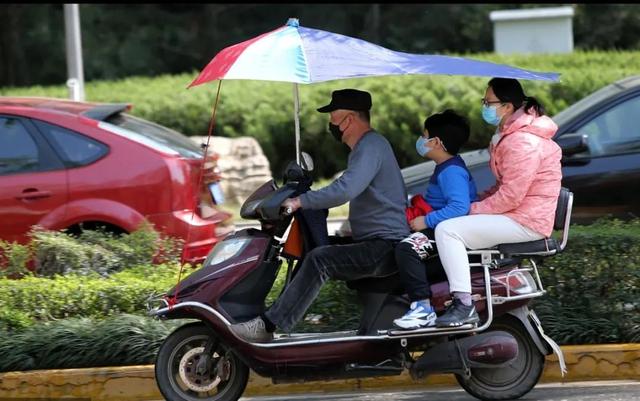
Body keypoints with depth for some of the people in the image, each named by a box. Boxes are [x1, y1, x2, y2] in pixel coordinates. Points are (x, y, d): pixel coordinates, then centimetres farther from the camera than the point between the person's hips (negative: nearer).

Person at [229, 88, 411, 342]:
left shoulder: (371, 147, -15)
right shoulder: (365, 147, 21)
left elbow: (344, 190, -30)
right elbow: (347, 189, 34)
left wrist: (300, 202, -25)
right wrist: (303, 200, 30)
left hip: (384, 245, -12)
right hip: (375, 243, 12)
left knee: (319, 260, -29)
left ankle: (269, 326, -34)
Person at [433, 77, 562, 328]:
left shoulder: (523, 143, -20)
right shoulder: (511, 134, 15)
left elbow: (511, 196, -24)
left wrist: (474, 209, -13)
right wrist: (479, 202, 8)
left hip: (526, 222, -11)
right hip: (519, 216, 11)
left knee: (447, 230, -19)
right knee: (448, 229, 20)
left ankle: (463, 305, -22)